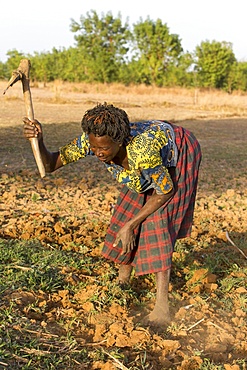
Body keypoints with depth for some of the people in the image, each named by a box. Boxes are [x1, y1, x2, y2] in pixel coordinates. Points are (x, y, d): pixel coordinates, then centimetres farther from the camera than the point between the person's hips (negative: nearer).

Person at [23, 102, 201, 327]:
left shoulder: (142, 150, -44)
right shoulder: (91, 140, -28)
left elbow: (166, 191, -29)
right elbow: (51, 164, -24)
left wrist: (130, 226, -27)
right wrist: (38, 141, -45)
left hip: (180, 153, -6)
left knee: (157, 221, -17)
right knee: (126, 214, 5)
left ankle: (162, 308, -14)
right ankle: (122, 281, 26)